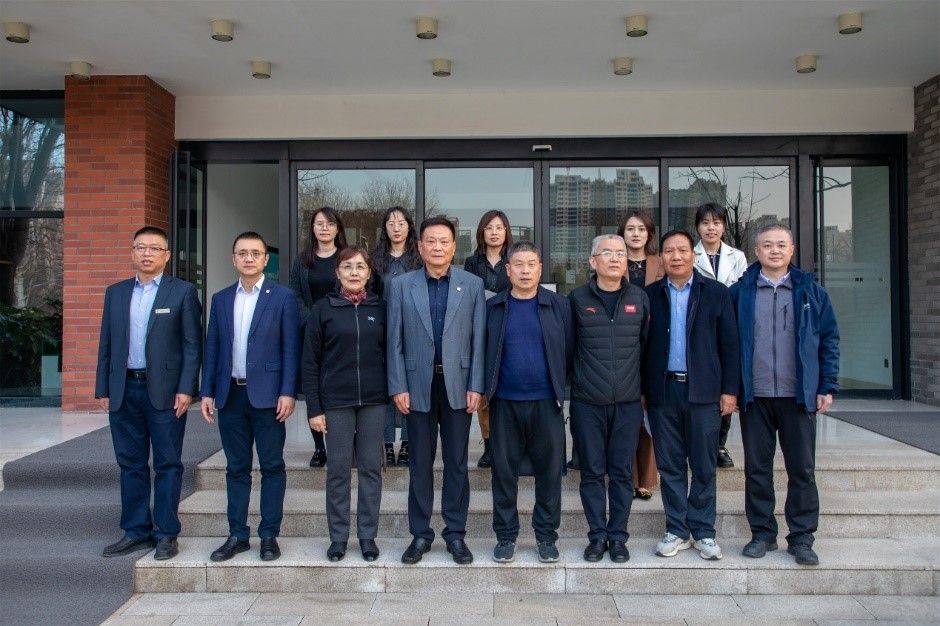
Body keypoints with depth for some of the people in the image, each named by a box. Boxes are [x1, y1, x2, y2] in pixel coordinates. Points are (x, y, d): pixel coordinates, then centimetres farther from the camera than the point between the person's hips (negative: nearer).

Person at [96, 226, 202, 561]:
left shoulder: (183, 292, 0)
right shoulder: (115, 292, 12)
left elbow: (192, 345, -4)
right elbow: (106, 344, 12)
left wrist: (185, 389, -11)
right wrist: (103, 389, 7)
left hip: (165, 391, -4)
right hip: (123, 391, 4)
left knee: (167, 464, 3)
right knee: (131, 465, 11)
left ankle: (166, 534, 13)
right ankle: (136, 531, 23)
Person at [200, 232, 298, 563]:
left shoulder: (282, 297, -1)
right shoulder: (220, 299, 11)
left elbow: (291, 348, -5)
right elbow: (212, 348, 11)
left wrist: (288, 392, -11)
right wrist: (207, 392, 4)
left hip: (267, 394, -4)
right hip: (230, 394, 4)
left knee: (272, 466, 3)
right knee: (236, 468, 11)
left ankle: (269, 535, 14)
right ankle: (237, 535, 20)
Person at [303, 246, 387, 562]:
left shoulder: (380, 308, 5)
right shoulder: (323, 308, 0)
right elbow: (310, 361, -1)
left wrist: (393, 392, 1)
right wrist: (314, 408, -5)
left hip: (373, 400, 2)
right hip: (336, 400, -1)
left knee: (371, 468, 7)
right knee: (338, 470, 6)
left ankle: (368, 536, 19)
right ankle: (338, 537, 20)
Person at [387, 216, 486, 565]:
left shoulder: (472, 285, 3)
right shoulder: (401, 285, 4)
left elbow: (478, 339, 1)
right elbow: (395, 340, 2)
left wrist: (476, 386, -5)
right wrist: (398, 387, -4)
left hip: (457, 384, 0)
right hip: (418, 385, 0)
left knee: (456, 462, 8)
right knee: (420, 463, 8)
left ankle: (455, 533, 20)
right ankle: (420, 534, 21)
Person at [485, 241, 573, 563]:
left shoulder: (558, 305, 1)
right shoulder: (493, 307, 3)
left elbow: (569, 350, 3)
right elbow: (483, 352, 6)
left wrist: (560, 386, 1)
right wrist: (487, 390, 1)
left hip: (546, 402, 0)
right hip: (505, 403, 1)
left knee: (549, 470, 7)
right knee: (504, 471, 8)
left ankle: (546, 535, 23)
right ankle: (505, 535, 23)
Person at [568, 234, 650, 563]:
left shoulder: (639, 298, 6)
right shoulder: (577, 298, 0)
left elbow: (647, 344, 12)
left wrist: (644, 385, 11)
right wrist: (574, 380, 6)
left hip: (628, 402, 1)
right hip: (587, 403, -1)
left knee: (622, 473, 8)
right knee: (592, 472, 7)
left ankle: (618, 537, 21)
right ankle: (597, 535, 20)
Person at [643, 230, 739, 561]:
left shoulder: (716, 292, 3)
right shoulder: (649, 295, 5)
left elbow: (729, 344, 2)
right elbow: (643, 344, 5)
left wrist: (729, 390, -2)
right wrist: (642, 390, 3)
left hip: (703, 391, -1)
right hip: (663, 390, 1)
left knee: (703, 466, 7)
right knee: (670, 465, 8)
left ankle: (703, 531, 20)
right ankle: (677, 531, 20)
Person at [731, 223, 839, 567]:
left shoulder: (811, 291, 6)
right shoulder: (740, 292, 4)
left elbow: (829, 340, 6)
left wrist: (827, 386, 0)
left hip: (799, 395, 0)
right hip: (755, 396, 0)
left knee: (802, 469, 6)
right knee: (757, 468, 7)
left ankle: (802, 537, 18)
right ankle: (762, 533, 20)